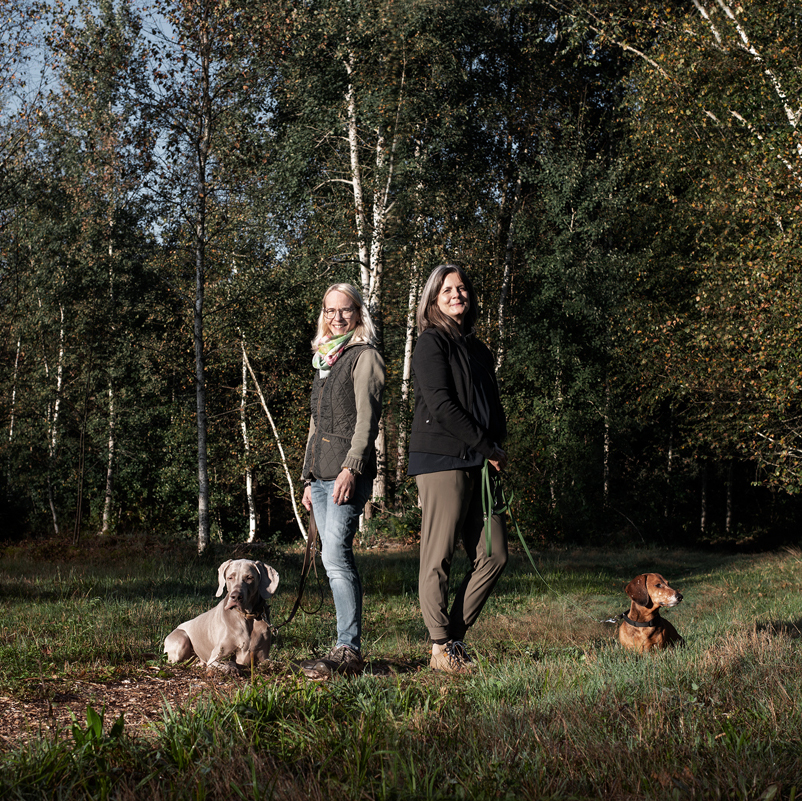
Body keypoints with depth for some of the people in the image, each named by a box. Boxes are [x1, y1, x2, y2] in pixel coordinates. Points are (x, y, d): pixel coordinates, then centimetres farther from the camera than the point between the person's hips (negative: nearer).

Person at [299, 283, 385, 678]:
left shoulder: (365, 356, -1)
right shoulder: (324, 360, 23)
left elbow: (366, 417, -11)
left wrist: (351, 468, -21)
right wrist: (308, 478, 20)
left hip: (348, 473, -8)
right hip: (321, 473, 8)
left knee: (335, 554, -18)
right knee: (336, 560, 6)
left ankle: (349, 650, -18)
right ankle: (346, 649, 9)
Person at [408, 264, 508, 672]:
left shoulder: (476, 348, 22)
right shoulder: (432, 343, -2)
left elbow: (492, 405, 24)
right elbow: (441, 405, -12)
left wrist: (498, 447, 4)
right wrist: (487, 448, -11)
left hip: (478, 464, 8)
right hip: (441, 459, -8)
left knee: (493, 555, 3)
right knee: (438, 558, -4)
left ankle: (455, 635, 12)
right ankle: (441, 647, 2)